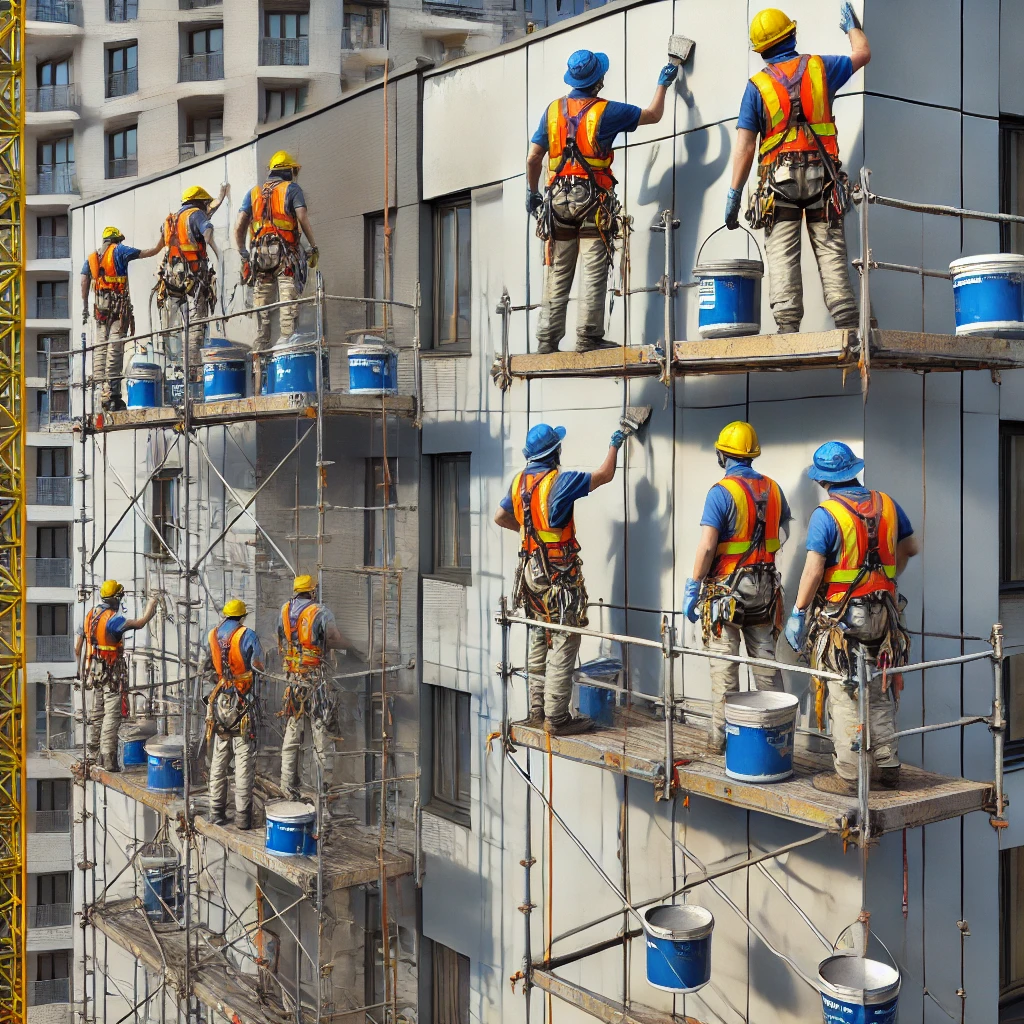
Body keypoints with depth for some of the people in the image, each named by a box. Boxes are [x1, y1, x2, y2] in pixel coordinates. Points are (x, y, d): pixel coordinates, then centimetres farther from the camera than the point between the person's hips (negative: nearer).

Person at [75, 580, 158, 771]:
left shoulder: (89, 616, 7)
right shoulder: (112, 619, -19)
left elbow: (77, 648, 14)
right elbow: (140, 623, -32)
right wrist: (151, 606, -14)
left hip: (94, 671, 8)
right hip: (112, 673, -8)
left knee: (97, 712, 20)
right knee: (112, 714, -5)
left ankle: (94, 751, 31)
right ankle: (108, 758, -7)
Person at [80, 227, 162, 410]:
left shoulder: (91, 258, 18)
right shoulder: (119, 251, 3)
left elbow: (84, 281, 10)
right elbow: (144, 254, 0)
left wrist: (85, 307, 11)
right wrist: (159, 247, 16)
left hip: (100, 306, 5)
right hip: (119, 304, -5)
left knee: (100, 347, 9)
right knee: (115, 348, -11)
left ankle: (102, 392, 5)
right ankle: (112, 393, -16)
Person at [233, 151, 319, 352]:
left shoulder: (253, 192, 18)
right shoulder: (291, 189, 5)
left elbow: (239, 226, 11)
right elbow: (303, 218, -7)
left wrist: (243, 254, 18)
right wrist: (314, 247, -1)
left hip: (259, 255, 4)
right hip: (285, 256, -4)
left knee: (261, 308, 7)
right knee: (288, 305, -8)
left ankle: (261, 350, 8)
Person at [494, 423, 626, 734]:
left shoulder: (519, 481, 6)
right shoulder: (560, 481, -16)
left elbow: (500, 517, 19)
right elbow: (604, 475, -5)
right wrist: (614, 444, 10)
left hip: (531, 571, 8)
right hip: (559, 574, -8)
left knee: (538, 643, 15)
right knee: (563, 645, -4)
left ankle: (537, 712, 22)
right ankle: (556, 718, -2)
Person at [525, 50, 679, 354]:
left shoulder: (553, 110, 8)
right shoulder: (605, 111, -3)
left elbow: (533, 158, 9)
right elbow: (653, 115, 8)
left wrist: (532, 192, 23)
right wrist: (663, 83, 24)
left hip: (558, 200, 4)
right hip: (593, 200, -4)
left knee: (557, 275, 6)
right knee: (594, 272, -4)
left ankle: (547, 338, 5)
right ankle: (588, 336, -9)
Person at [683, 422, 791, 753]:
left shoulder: (722, 492, -14)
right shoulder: (773, 489, 5)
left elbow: (706, 547, -18)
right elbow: (783, 532, 18)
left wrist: (693, 587, -12)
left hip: (726, 587, -5)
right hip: (765, 586, 6)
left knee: (724, 665, 1)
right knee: (765, 660, 13)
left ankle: (722, 735, 6)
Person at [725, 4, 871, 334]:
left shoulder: (757, 85, 4)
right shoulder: (819, 67, 10)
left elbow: (745, 146, -2)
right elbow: (862, 53, 29)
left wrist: (734, 194, 1)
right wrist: (851, 25, 48)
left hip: (778, 179, -1)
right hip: (822, 174, 1)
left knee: (782, 256, -5)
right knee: (831, 252, 0)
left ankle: (788, 326, -14)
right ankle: (847, 324, -6)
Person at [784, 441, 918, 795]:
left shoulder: (826, 514, -15)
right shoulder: (886, 505, 4)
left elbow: (813, 570, -18)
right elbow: (909, 548, 18)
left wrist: (798, 613, -9)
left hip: (840, 618, -6)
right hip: (883, 615, 6)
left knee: (845, 697, 0)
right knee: (880, 693, 16)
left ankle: (847, 776, 4)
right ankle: (887, 766, 24)